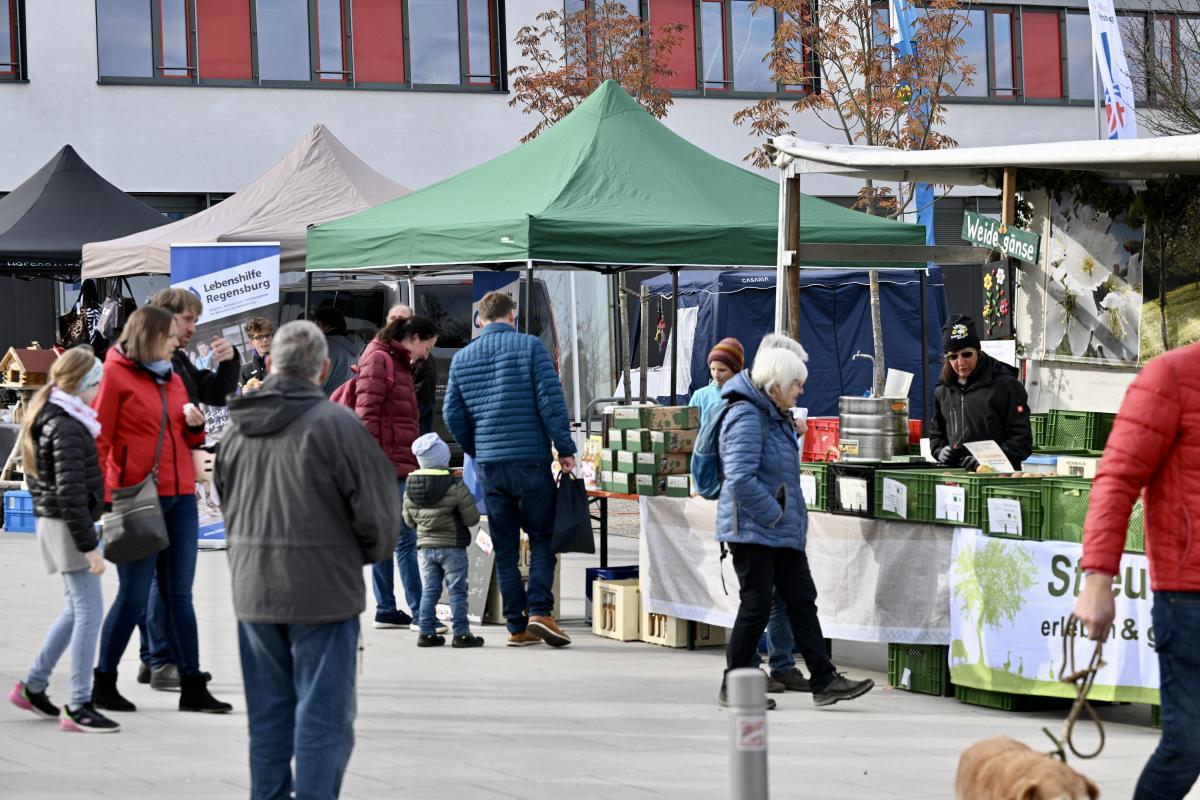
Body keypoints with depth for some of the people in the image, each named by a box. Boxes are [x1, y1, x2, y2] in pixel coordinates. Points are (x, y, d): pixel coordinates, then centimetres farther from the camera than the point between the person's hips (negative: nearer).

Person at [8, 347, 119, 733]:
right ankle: (78, 707, -5)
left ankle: (33, 686, 25)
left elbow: (37, 478, 20)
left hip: (52, 523, 10)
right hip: (68, 527, -10)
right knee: (89, 611, -7)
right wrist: (89, 546, -21)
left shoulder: (47, 418, 13)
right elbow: (71, 493, -23)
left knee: (77, 608, 19)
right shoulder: (67, 427, -19)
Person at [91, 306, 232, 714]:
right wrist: (108, 497, -14)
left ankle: (192, 687, 10)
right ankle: (103, 683, 10)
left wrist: (195, 426, 2)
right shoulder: (116, 374, -4)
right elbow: (100, 440, -7)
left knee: (179, 595, 8)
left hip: (180, 497, 7)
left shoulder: (172, 379, 16)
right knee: (134, 595, -3)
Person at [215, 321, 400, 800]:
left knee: (267, 715, 16)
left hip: (252, 592, 6)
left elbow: (225, 504, 15)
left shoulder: (238, 426, 5)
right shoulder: (334, 423, -14)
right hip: (323, 593, -6)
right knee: (323, 719, 0)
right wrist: (370, 553, 10)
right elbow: (378, 509, -10)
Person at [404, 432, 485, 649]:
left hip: (425, 546, 5)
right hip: (452, 546, -5)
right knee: (457, 591, 1)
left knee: (429, 590, 10)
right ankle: (461, 634, 1)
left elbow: (409, 520, 9)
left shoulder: (410, 487, 0)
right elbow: (471, 519, -11)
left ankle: (427, 633, 8)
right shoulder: (456, 487, -15)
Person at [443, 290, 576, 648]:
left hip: (489, 466, 3)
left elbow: (451, 413, 9)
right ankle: (540, 610, -11)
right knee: (542, 537, 6)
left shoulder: (462, 357, 9)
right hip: (531, 459, -3)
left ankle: (517, 626, 7)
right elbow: (551, 400, -10)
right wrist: (565, 449, -6)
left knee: (505, 547, 8)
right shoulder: (530, 346, -3)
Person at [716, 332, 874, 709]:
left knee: (802, 600, 8)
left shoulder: (776, 415, 15)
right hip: (752, 530, -10)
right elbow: (740, 478, -27)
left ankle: (824, 680, 10)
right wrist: (775, 514, -20)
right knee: (757, 605, -4)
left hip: (783, 531, 10)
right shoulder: (746, 417, -18)